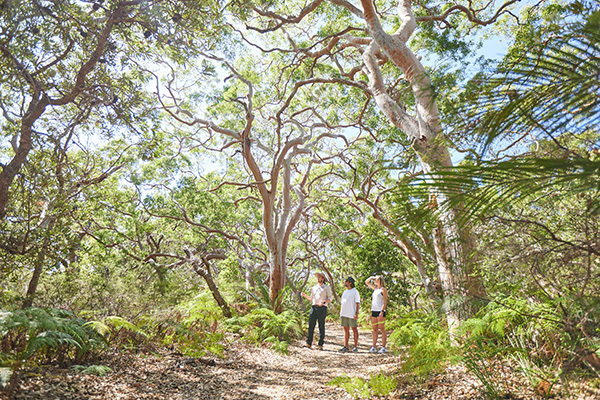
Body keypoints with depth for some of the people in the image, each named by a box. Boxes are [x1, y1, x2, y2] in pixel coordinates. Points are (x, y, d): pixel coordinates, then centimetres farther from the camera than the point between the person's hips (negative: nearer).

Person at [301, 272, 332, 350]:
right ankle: (309, 343, -2)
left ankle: (320, 344, 2)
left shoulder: (326, 287, 5)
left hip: (322, 308, -4)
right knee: (311, 324, -4)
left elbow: (330, 298, 1)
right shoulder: (314, 288, 19)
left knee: (321, 326, -2)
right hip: (314, 307, 4)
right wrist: (305, 295, 6)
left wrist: (323, 302, -16)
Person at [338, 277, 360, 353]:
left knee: (354, 329, 1)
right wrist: (340, 313, 15)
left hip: (352, 314, -7)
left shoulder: (355, 292, -4)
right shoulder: (345, 292, 17)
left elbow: (358, 303, -8)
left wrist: (356, 313, -15)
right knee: (346, 330, 7)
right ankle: (346, 347, 10)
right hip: (344, 314, 7)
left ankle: (355, 346, 7)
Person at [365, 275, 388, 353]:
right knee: (375, 330, 7)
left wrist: (382, 312, -18)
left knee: (382, 329, -5)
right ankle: (374, 347, 10)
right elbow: (367, 282, 28)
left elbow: (385, 302, -10)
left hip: (380, 311, -7)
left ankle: (383, 347, -2)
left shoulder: (383, 289, -4)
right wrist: (371, 277, 13)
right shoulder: (375, 288, 17)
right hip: (374, 311, 7)